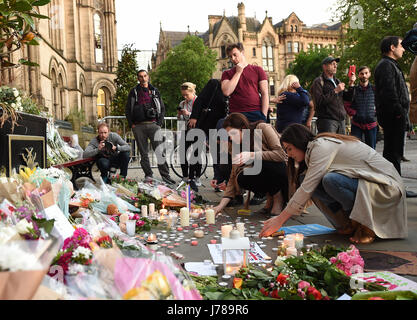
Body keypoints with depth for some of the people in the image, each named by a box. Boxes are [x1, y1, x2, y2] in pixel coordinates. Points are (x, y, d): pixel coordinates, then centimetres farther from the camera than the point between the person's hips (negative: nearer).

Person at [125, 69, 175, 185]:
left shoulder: (155, 91, 13)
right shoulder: (134, 92, 12)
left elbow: (162, 108, 14)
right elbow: (128, 109, 11)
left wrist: (159, 123, 2)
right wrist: (131, 124, 1)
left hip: (153, 124, -1)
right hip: (138, 126, 1)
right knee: (143, 153, 4)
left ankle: (165, 175, -8)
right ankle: (148, 175, 11)